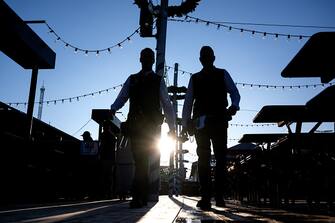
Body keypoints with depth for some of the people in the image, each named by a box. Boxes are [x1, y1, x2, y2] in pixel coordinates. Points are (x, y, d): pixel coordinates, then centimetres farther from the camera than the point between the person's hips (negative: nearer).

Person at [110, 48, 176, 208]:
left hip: (151, 126, -2)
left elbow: (167, 105, 6)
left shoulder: (158, 80, 11)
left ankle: (138, 196, -9)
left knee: (142, 160, -10)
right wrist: (113, 109, -12)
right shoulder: (132, 79, 18)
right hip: (135, 125, 2)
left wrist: (172, 127, -1)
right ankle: (142, 197, 3)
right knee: (140, 160, -2)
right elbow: (121, 98, 10)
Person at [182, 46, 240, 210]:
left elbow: (234, 92, 3)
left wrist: (234, 106, -19)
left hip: (219, 121, -1)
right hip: (200, 122, 1)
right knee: (203, 159, -3)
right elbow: (188, 102, 11)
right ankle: (205, 198, -2)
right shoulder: (194, 78, 17)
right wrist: (185, 123, 1)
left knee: (220, 158, -3)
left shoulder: (222, 74, 13)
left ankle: (219, 196, 3)